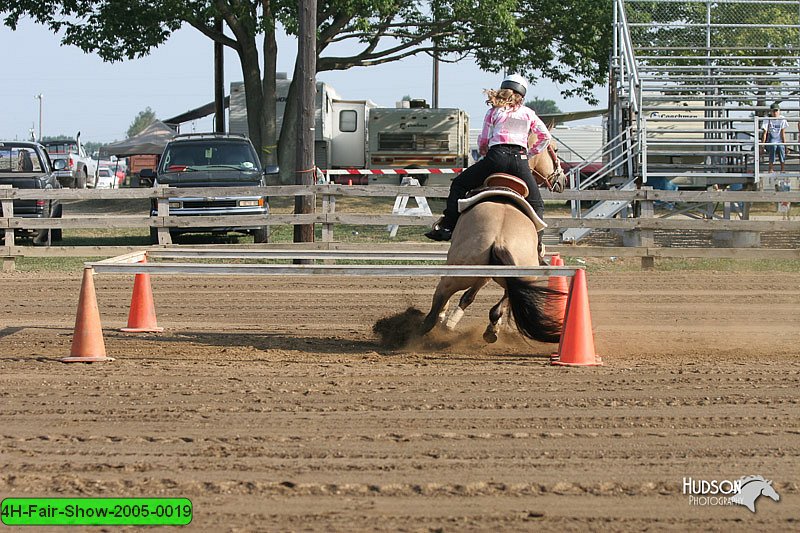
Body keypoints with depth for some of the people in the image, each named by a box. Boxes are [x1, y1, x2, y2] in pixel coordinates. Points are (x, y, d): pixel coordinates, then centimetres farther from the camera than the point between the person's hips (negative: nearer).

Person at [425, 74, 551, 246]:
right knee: (537, 205, 12)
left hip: (497, 156, -2)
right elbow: (545, 137, 16)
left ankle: (447, 226, 2)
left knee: (459, 185, 12)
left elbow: (483, 140, 14)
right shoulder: (528, 113, 20)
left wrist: (483, 152, 35)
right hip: (520, 160, 2)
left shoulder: (494, 111, 16)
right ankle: (537, 243, -3)